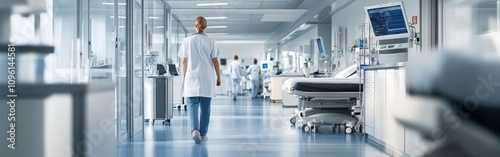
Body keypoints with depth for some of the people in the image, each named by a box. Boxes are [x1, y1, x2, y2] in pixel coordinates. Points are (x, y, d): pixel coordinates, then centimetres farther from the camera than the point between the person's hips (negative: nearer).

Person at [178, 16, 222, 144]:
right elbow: (215, 61, 0)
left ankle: (195, 129, -21)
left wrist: (183, 77, 12)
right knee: (205, 106, 8)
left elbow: (184, 61, 2)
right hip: (207, 78, 0)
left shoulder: (187, 41, 1)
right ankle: (203, 133, 13)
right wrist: (218, 77, 9)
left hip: (192, 77, 0)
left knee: (192, 104, 1)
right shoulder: (210, 42, 0)